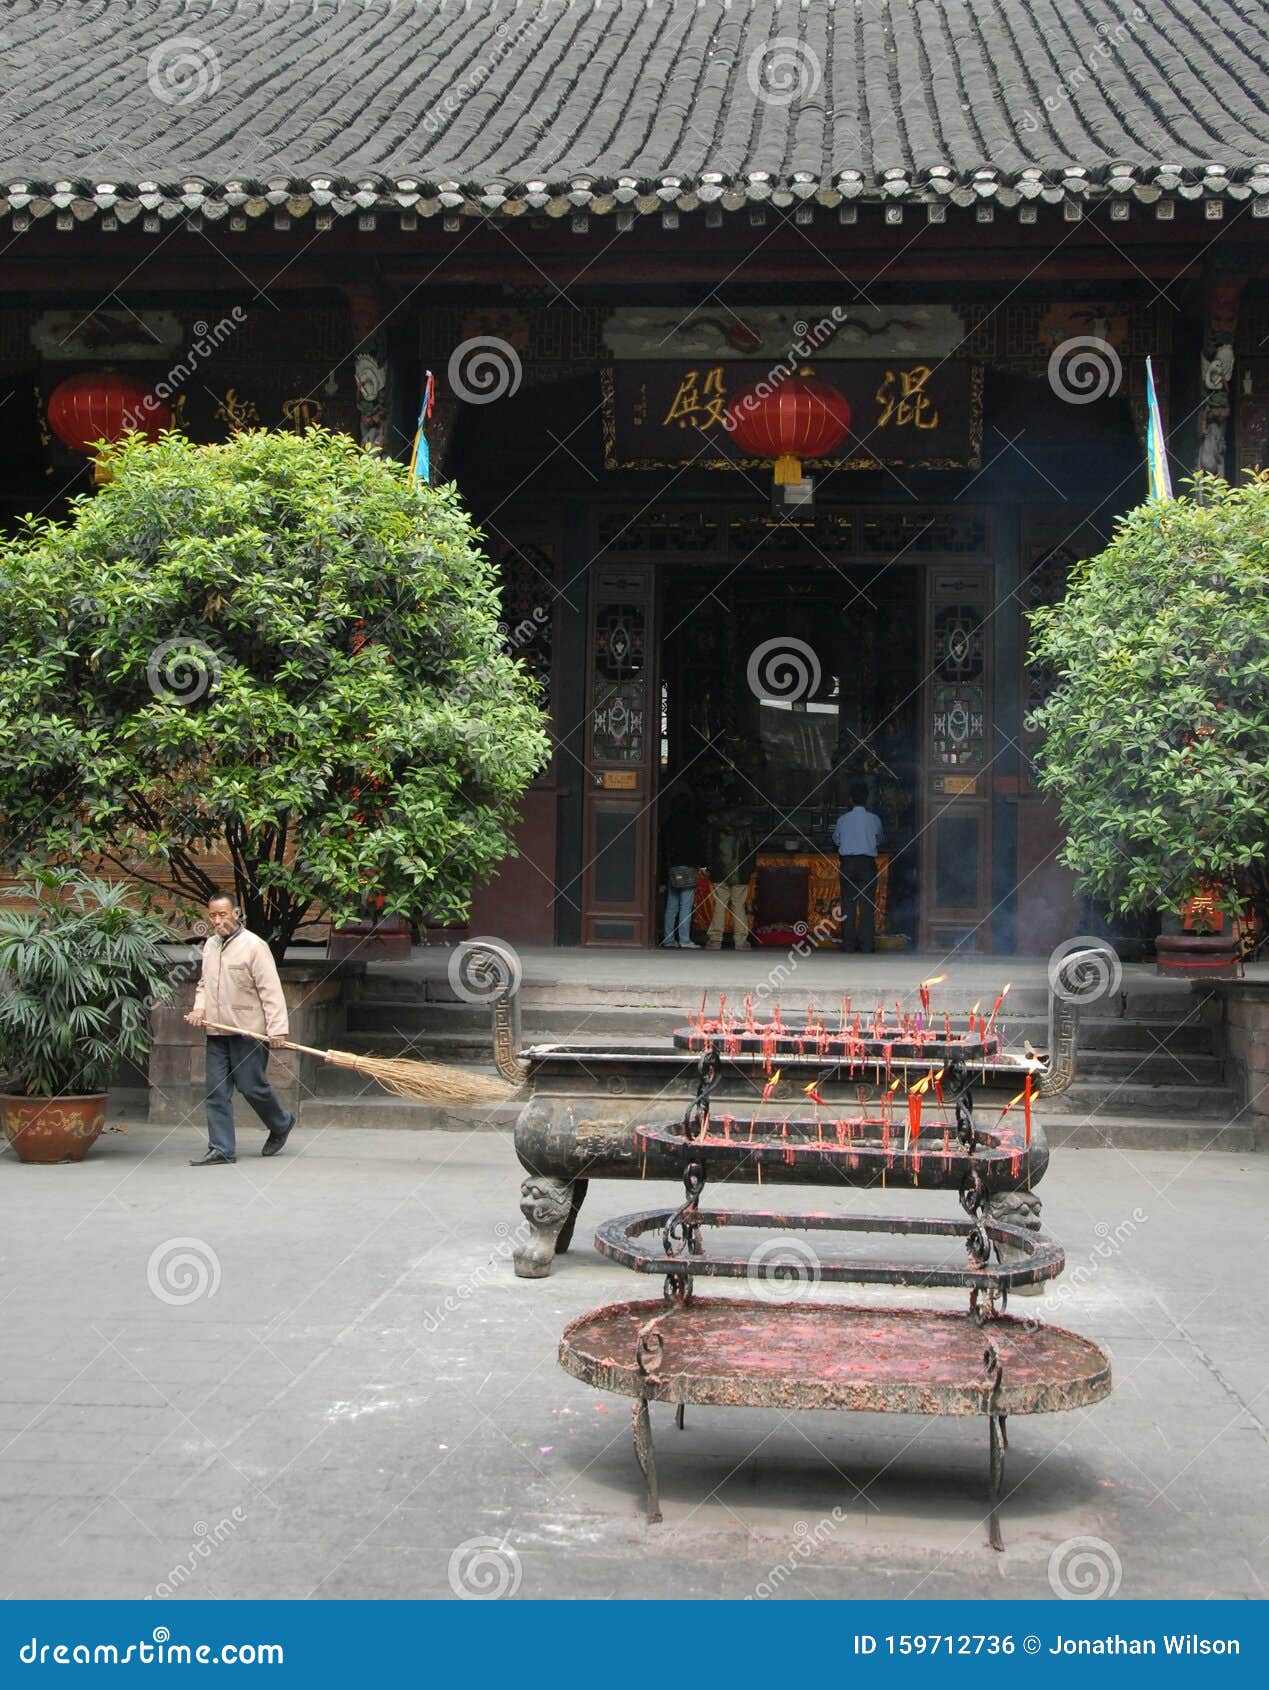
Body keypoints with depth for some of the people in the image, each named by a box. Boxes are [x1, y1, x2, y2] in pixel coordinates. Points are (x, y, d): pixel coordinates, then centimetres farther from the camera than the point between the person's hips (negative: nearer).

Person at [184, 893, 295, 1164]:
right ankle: (221, 1149, 7)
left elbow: (270, 990, -13)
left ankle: (281, 1124, 25)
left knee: (252, 1086, -1)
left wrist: (277, 1028, -19)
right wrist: (199, 1009, 3)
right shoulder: (210, 945, 12)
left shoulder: (254, 945, -10)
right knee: (216, 1091, 3)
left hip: (249, 1030, -6)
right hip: (216, 1031, 6)